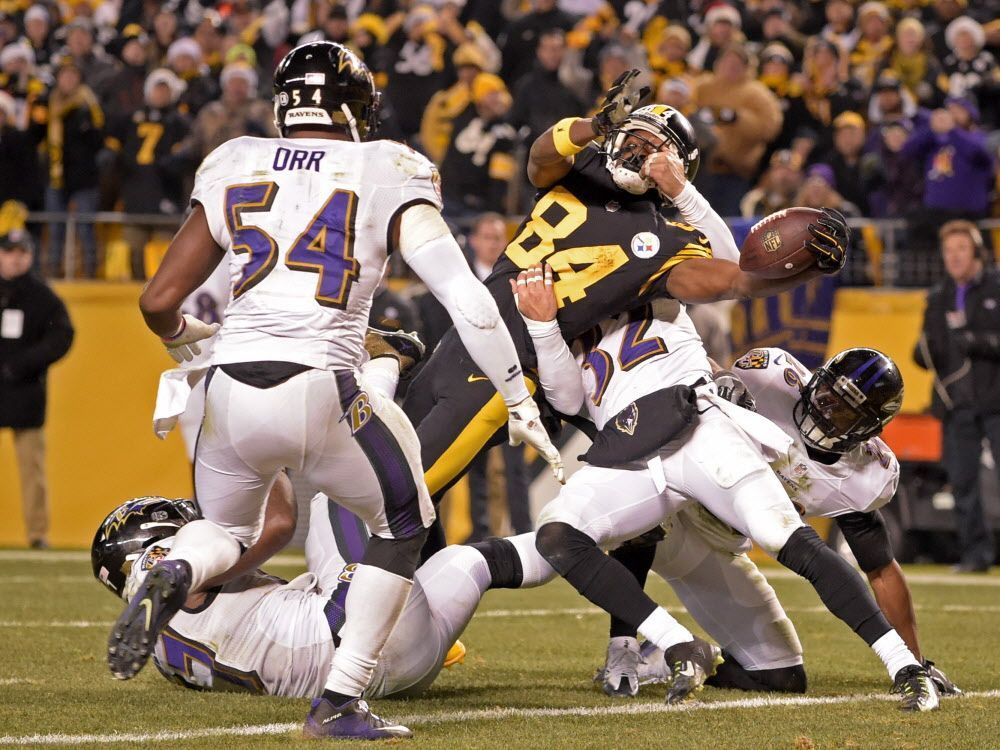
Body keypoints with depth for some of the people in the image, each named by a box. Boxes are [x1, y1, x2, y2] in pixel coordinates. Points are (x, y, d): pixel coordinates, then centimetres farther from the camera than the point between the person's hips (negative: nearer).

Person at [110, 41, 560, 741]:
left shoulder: (233, 168, 14)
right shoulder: (385, 175, 5)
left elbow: (159, 302, 15)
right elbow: (466, 298, -3)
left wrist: (186, 338, 38)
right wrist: (521, 402, 4)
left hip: (232, 390, 3)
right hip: (322, 390, -3)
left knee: (229, 532, 29)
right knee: (404, 524, 23)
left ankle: (173, 575, -8)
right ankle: (340, 702, 11)